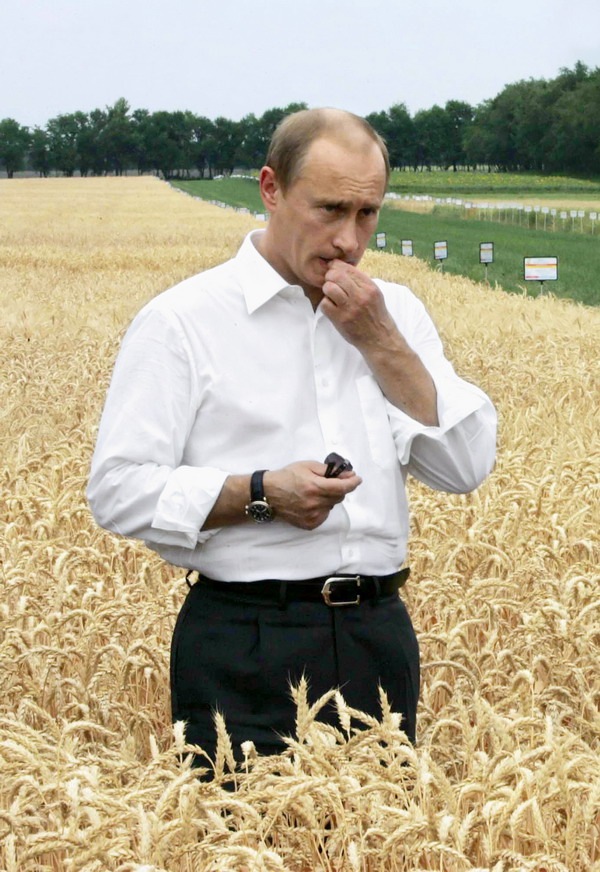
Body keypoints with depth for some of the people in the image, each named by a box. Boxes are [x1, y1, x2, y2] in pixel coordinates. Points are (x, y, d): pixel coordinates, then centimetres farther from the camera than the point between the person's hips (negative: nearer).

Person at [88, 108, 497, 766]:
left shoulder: (395, 313, 12)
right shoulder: (181, 321, -3)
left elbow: (468, 467, 4)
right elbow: (117, 491, -8)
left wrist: (382, 344, -4)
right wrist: (261, 494, -19)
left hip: (378, 636, 4)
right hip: (246, 654, -4)